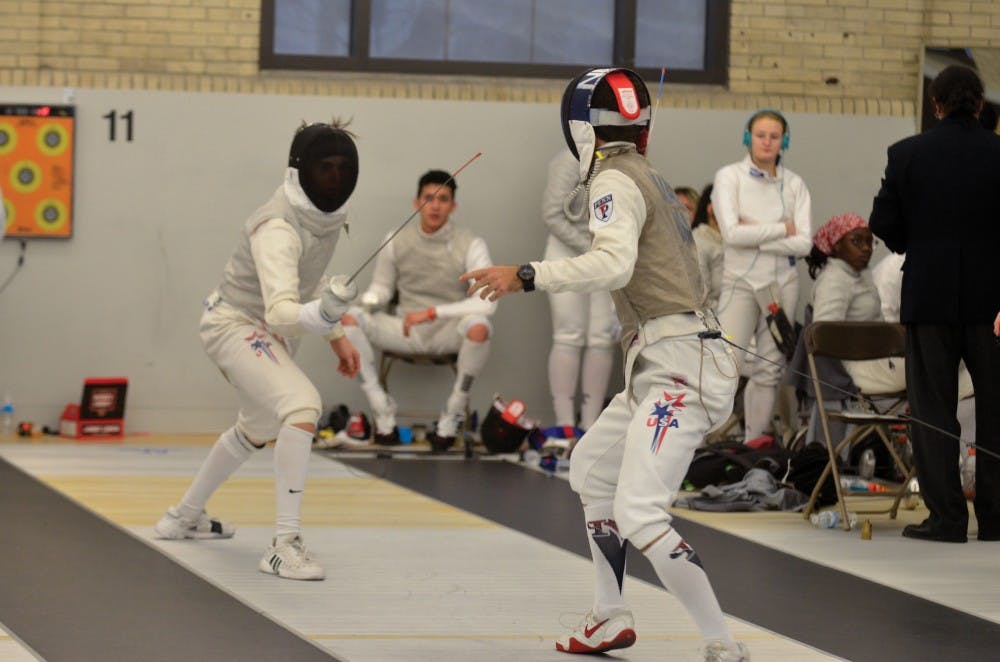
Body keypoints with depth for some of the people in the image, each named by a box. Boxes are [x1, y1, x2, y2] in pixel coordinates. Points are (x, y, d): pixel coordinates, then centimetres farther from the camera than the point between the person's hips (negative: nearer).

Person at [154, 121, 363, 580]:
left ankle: (184, 516, 49)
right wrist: (323, 315, -64)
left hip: (269, 334, 10)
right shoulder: (278, 228, -33)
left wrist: (337, 336, 11)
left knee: (259, 429, 28)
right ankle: (285, 545, -31)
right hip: (238, 328, -10)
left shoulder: (325, 212, -5)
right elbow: (280, 313, -44)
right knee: (302, 409, -31)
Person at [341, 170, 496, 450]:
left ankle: (452, 415, -15)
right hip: (406, 331, 3)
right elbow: (382, 285, 13)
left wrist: (432, 312, -28)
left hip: (449, 333, -3)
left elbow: (486, 302, -20)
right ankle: (383, 412, -12)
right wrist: (371, 299, -13)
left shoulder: (471, 245, -10)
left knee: (478, 327, -38)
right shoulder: (396, 241, 0)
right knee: (349, 318, -21)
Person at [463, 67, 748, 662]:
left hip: (677, 369, -10)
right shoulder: (651, 180, 18)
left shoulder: (615, 180, -10)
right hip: (676, 363, 10)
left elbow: (614, 265, -27)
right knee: (591, 469, 25)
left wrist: (526, 276, -29)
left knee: (639, 515, -19)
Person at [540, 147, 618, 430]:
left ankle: (590, 424, 5)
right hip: (569, 253, -4)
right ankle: (565, 424, -1)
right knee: (569, 338, -4)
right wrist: (592, 249, -12)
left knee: (602, 340, 0)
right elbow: (553, 215, -12)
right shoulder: (572, 159, -12)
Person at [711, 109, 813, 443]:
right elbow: (732, 232, -14)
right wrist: (782, 229, -8)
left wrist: (754, 234, -11)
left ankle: (754, 443, 12)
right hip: (740, 281, -3)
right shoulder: (729, 177, -2)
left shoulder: (794, 184, 6)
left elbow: (804, 243, -4)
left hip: (783, 283, 3)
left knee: (769, 370, 5)